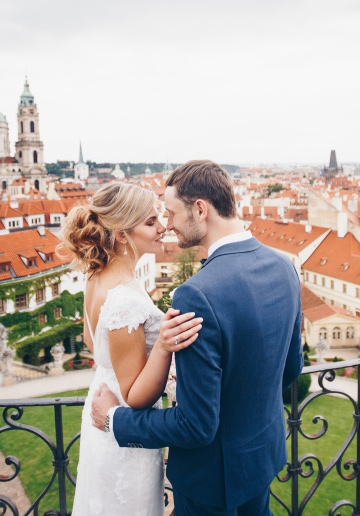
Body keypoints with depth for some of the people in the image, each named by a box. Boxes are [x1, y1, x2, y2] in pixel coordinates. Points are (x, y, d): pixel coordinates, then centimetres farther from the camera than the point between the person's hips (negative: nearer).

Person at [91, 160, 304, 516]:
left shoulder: (198, 295, -34)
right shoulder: (283, 267, -9)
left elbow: (197, 426, -28)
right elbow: (291, 367, 4)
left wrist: (115, 418, -15)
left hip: (213, 473, -6)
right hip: (267, 451, 7)